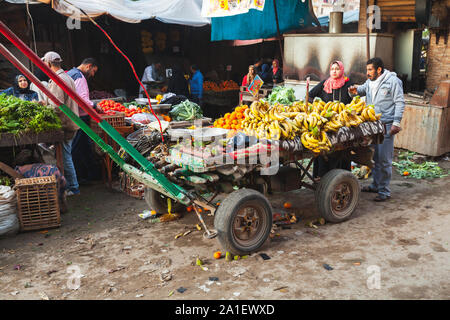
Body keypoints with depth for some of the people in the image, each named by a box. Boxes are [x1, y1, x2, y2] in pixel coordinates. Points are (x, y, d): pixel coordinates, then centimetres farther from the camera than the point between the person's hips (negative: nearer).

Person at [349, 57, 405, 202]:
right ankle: (375, 184, 27)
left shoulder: (393, 81, -6)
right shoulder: (370, 82, 16)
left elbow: (400, 103, -7)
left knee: (384, 159, -6)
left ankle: (384, 191, 2)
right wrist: (355, 90, -6)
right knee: (374, 156, 14)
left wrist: (396, 123, -14)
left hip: (386, 125, -7)